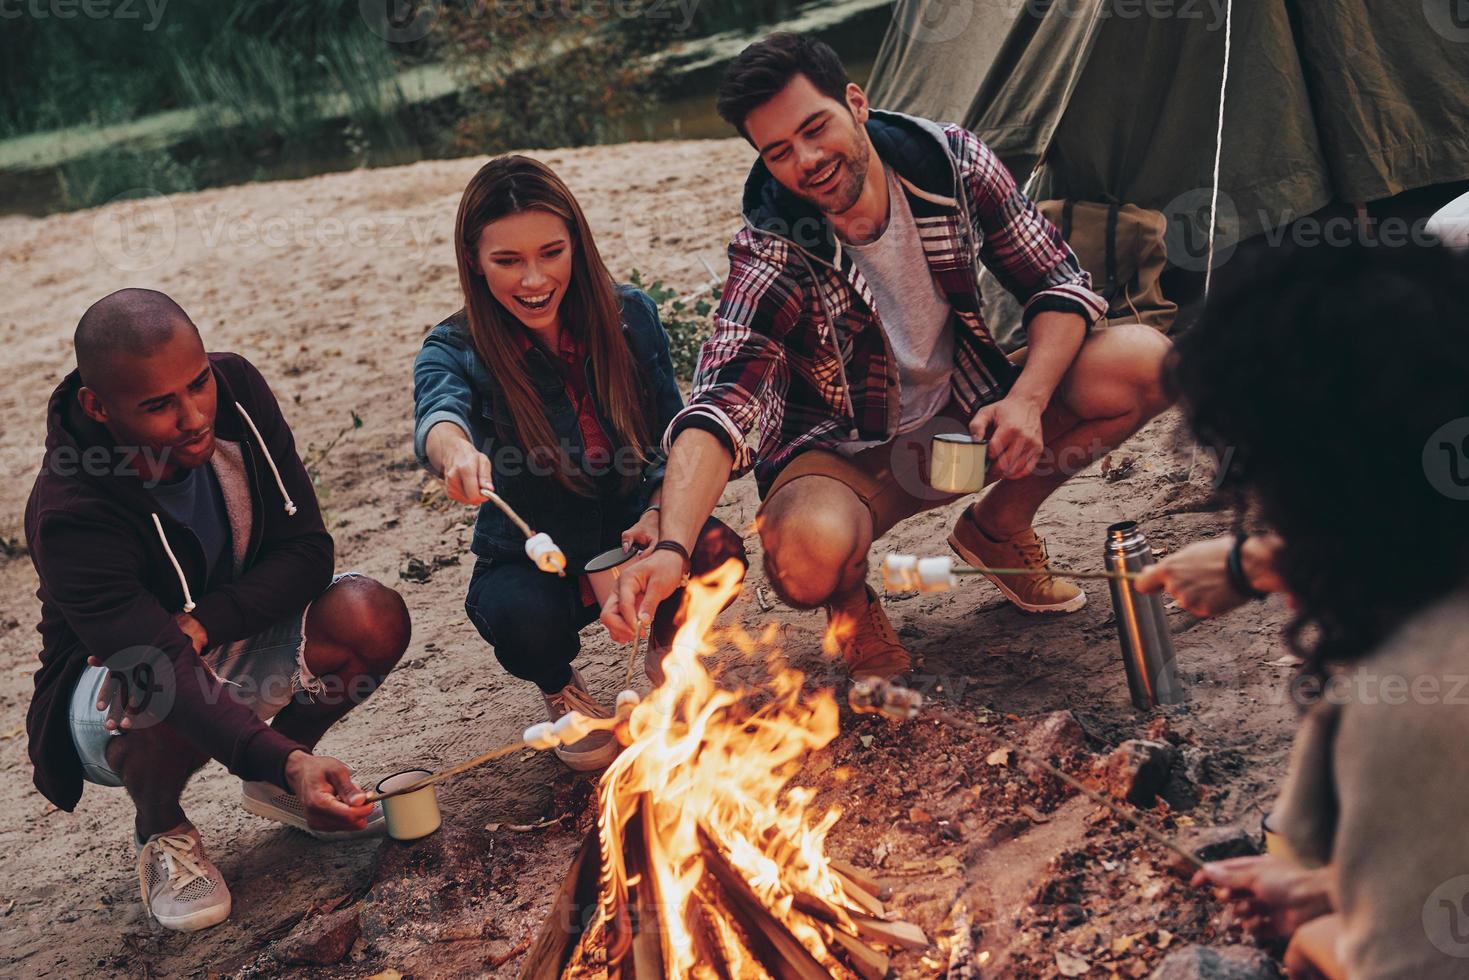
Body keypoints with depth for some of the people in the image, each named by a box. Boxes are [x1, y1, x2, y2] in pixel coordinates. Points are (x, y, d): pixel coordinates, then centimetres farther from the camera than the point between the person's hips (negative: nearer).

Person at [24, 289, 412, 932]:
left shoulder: (236, 391, -18)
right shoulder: (70, 516, -33)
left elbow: (307, 551, -13)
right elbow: (167, 671, -43)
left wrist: (203, 624, -29)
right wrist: (286, 762, -56)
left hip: (238, 638, 5)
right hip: (112, 681, -5)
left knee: (373, 618, -22)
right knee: (165, 702, -40)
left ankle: (274, 789, 7)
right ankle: (160, 830, -2)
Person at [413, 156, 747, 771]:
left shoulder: (629, 316, -8)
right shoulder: (456, 350, -16)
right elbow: (438, 412, -39)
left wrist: (660, 516, -20)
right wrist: (457, 452, -64)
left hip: (631, 537, 1)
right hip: (531, 563, -1)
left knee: (715, 552, -31)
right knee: (521, 617, -35)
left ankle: (667, 649, 7)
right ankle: (559, 687, 5)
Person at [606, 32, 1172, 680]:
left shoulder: (953, 163, -14)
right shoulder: (771, 251, -24)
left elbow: (1057, 283, -5)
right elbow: (719, 406, -35)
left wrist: (1027, 400, -24)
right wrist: (672, 549, -52)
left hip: (967, 422, 4)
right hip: (845, 456, -4)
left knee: (1146, 361, -18)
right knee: (808, 552, -40)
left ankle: (999, 526, 6)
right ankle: (851, 602, 1)